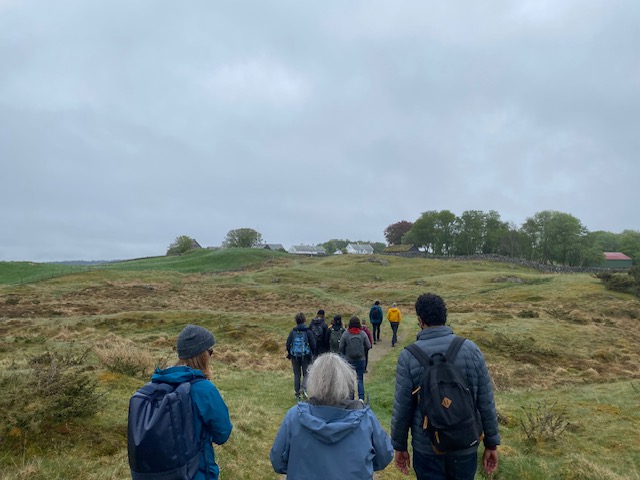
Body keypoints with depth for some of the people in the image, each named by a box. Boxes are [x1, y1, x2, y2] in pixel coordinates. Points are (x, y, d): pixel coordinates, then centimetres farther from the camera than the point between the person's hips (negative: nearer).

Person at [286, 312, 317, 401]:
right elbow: (313, 344, -5)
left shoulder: (292, 332, -2)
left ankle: (297, 394, 14)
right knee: (306, 373, 10)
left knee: (296, 374, 11)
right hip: (306, 356, -2)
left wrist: (289, 354, 15)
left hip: (295, 356, 2)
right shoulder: (308, 332, -6)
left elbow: (288, 344, 0)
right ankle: (304, 389, -12)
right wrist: (313, 354, 10)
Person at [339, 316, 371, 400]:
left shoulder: (345, 334, -11)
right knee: (360, 379, 11)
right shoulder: (363, 333, -9)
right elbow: (368, 346, -3)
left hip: (349, 360, -1)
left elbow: (341, 347, -5)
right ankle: (361, 397, -1)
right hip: (361, 360, 1)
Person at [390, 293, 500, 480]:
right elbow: (486, 403, -6)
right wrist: (491, 444, 7)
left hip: (426, 447, -2)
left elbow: (402, 408, -10)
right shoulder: (470, 349, -10)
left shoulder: (409, 356, -15)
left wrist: (399, 446, 5)